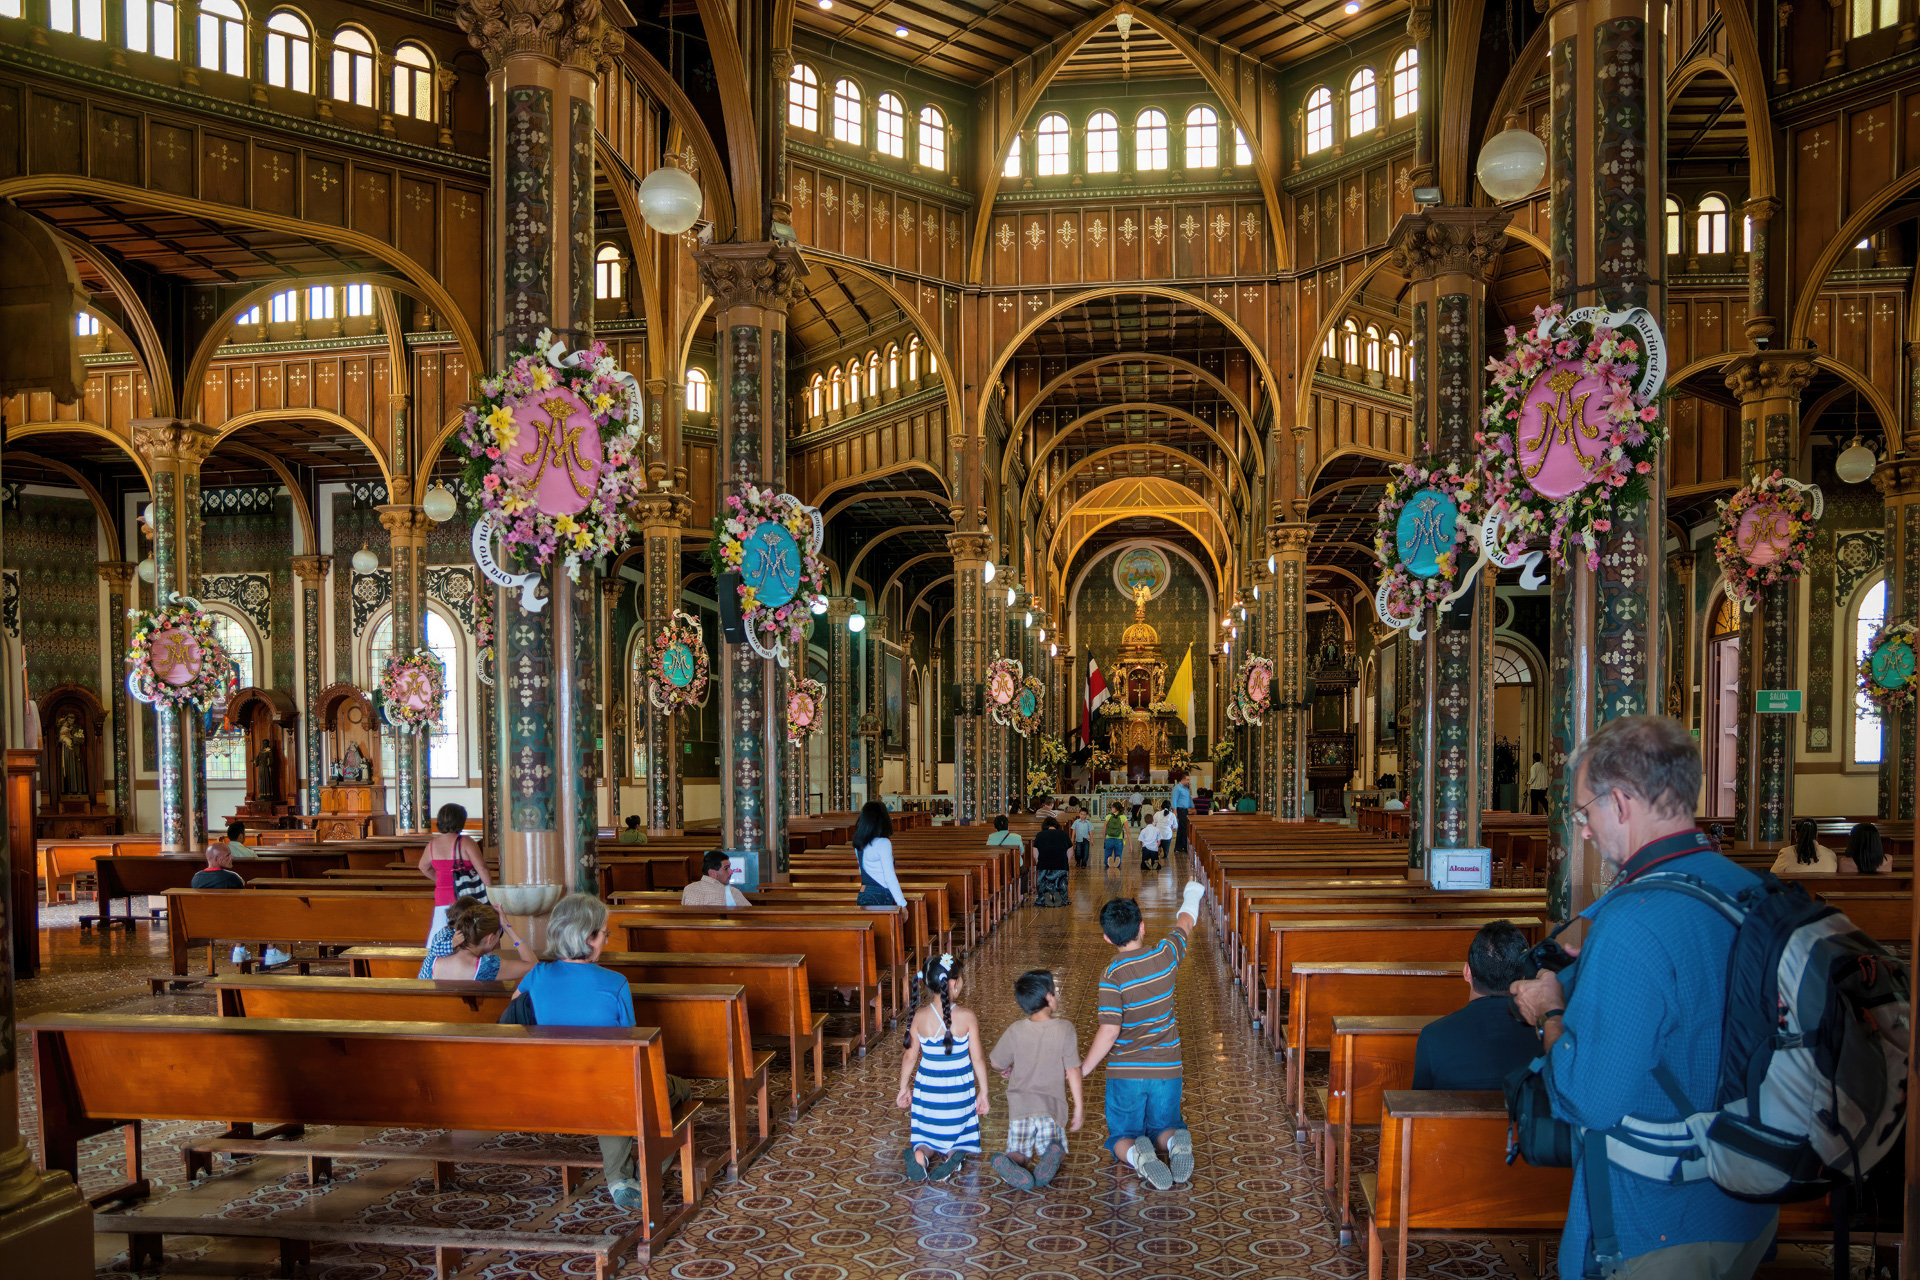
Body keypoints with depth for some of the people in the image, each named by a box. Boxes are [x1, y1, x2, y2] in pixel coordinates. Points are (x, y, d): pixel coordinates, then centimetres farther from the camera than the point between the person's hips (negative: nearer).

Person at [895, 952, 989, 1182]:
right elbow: (978, 1058, -8)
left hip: (927, 1086, 1)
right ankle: (953, 1153, -17)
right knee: (959, 1136, 19)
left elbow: (911, 1056, -2)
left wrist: (904, 1088, 13)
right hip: (959, 1089, -1)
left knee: (927, 1138, 17)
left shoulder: (919, 1017, -10)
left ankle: (920, 1154, -18)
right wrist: (983, 1092, 4)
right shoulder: (967, 1017, -14)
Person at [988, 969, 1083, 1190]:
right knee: (1056, 1148, 19)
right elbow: (1072, 1070, -7)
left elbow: (996, 1063, 8)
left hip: (1020, 1107, 1)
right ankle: (1053, 1155, -20)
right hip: (1052, 1107, -1)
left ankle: (1010, 1164, -27)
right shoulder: (1064, 1028, -7)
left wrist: (1005, 1070, 32)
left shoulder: (1015, 1031, -2)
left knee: (1018, 1153, 11)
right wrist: (1079, 1107, 0)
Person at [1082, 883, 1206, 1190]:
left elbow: (1109, 1032, -22)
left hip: (1125, 1072, -3)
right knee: (1163, 1130, 22)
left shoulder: (1112, 977, -18)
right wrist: (1191, 898, 35)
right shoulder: (1164, 956, -7)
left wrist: (1083, 1069, -11)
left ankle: (1135, 1154, -23)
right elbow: (1183, 926, 15)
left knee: (1122, 1139, 14)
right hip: (1166, 1070, 3)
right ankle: (1175, 1142, -15)